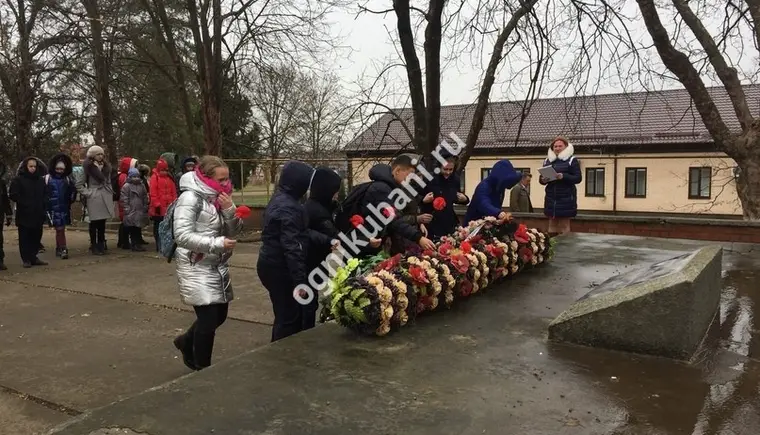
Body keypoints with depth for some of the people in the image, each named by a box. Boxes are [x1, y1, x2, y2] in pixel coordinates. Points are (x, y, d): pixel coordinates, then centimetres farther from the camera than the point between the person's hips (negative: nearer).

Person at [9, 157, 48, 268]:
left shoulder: (40, 180, 11)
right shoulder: (18, 180, -3)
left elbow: (44, 196, 15)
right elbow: (13, 195, -7)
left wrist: (43, 209, 4)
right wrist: (24, 203, -14)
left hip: (38, 214, 4)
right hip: (24, 215, -4)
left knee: (36, 236, 9)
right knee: (25, 238, 0)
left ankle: (33, 257, 19)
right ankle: (26, 259, 6)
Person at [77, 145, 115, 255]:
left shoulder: (106, 167, 13)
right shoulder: (88, 168, -3)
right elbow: (78, 184, -3)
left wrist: (110, 193, 12)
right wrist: (87, 193, -8)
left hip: (105, 198, 5)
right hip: (94, 199, -5)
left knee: (102, 223, 9)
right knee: (94, 223, 0)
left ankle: (101, 245, 17)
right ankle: (94, 246, 8)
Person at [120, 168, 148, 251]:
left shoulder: (141, 186, 14)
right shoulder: (126, 186, -3)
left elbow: (145, 198, 19)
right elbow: (124, 199, -7)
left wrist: (145, 208, 12)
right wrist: (127, 209, -11)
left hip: (140, 212, 5)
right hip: (131, 212, -5)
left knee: (138, 229, 8)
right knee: (132, 229, -3)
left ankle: (137, 244, 14)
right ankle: (134, 244, 2)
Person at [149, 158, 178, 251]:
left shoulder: (170, 178, 12)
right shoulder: (154, 177, -4)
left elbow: (174, 192, 12)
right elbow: (153, 193, -10)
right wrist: (157, 205, -14)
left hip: (168, 208, 5)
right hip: (159, 208, -5)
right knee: (158, 226, 4)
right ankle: (158, 245, 10)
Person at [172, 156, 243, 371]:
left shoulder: (217, 198, 9)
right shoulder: (190, 198, -14)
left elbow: (234, 232, 8)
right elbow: (182, 236, -21)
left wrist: (230, 210, -10)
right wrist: (216, 243, -25)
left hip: (218, 268, 8)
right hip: (197, 269, -8)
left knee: (219, 315, 14)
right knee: (208, 320, -7)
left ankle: (187, 342, 41)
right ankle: (202, 369, 12)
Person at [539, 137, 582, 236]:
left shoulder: (572, 160, -1)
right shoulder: (547, 161, 13)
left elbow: (578, 178, -7)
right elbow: (541, 178, 16)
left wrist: (563, 176, -22)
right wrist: (543, 180, -8)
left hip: (566, 198, -5)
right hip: (551, 198, 5)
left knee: (564, 226, -4)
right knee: (552, 226, 8)